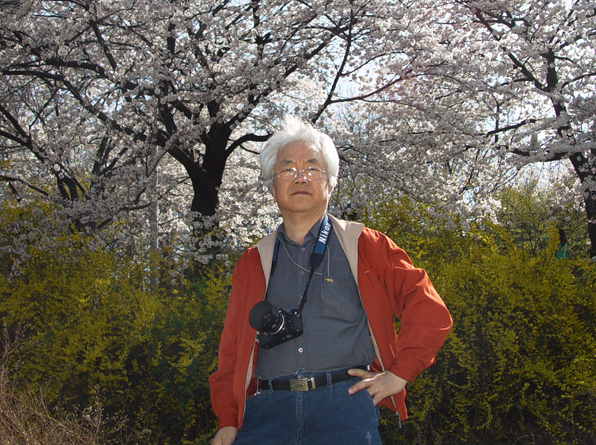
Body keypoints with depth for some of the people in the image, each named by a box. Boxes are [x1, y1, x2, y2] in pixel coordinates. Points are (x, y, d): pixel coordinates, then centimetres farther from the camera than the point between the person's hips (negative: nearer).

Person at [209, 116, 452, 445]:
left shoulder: (364, 246, 12)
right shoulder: (253, 264, 18)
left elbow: (428, 309, 8)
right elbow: (232, 350, 15)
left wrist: (399, 374, 0)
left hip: (344, 404, -1)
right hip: (268, 408, 2)